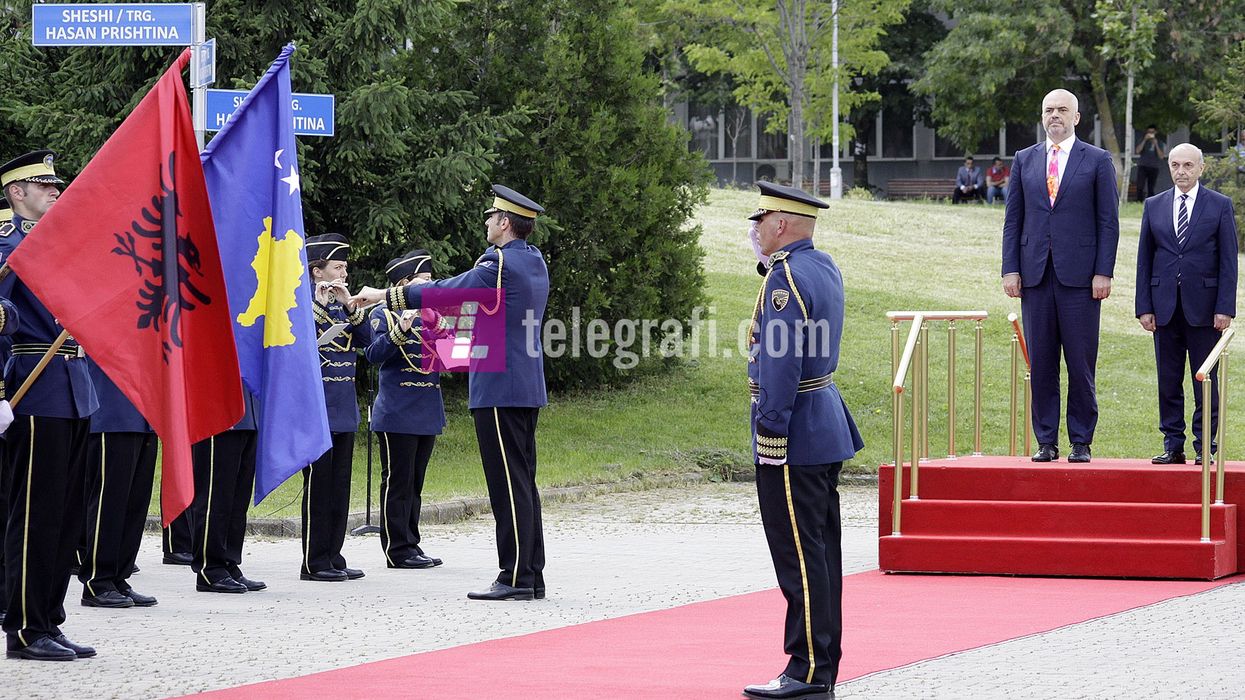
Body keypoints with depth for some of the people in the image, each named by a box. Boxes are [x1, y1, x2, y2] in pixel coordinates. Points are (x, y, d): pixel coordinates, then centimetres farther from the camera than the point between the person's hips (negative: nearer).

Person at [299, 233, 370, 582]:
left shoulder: (340, 303, 15)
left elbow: (363, 339, 5)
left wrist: (349, 307, -7)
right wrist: (318, 305, -24)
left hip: (344, 407, 8)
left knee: (340, 484, 9)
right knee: (319, 482, -6)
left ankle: (333, 556, 15)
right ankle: (314, 563, -3)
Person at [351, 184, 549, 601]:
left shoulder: (500, 264, -14)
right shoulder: (534, 262, 14)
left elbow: (448, 293, -14)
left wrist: (386, 295, -7)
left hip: (500, 388, -9)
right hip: (528, 388, 9)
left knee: (508, 484, -8)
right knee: (522, 481, 11)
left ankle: (515, 578, -8)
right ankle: (532, 574, 13)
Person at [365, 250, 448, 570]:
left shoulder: (431, 314, 15)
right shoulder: (384, 314, -5)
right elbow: (374, 354, -15)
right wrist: (401, 330, -27)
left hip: (427, 412, 7)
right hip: (398, 412, -7)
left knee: (415, 483, 11)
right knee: (398, 481, -4)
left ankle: (411, 545, 16)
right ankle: (398, 550, -2)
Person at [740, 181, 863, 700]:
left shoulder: (786, 279, -17)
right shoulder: (824, 266, 12)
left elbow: (781, 363, -21)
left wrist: (769, 432, -19)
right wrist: (773, 261, 10)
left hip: (794, 434, -10)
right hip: (827, 424, 10)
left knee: (800, 556, -7)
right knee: (820, 549, 12)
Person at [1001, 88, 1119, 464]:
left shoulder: (1098, 161, 5)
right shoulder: (1024, 160, 13)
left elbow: (1108, 221, 1)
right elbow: (1013, 219, 12)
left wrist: (1103, 272, -7)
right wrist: (1010, 269, 2)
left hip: (1080, 276, -3)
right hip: (1035, 275, 3)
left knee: (1081, 365, -2)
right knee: (1041, 363, 3)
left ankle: (1081, 443, 5)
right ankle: (1046, 441, 8)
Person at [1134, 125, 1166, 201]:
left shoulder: (1159, 143, 9)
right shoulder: (1143, 141, 9)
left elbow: (1161, 156, -2)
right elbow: (1137, 151, -6)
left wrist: (1156, 145, -11)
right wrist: (1144, 140, -12)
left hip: (1154, 168, 1)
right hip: (1143, 166, -1)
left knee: (1151, 188, -1)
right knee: (1140, 186, -14)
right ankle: (1139, 202, -13)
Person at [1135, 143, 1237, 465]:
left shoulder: (1220, 205, 2)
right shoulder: (1154, 206, 10)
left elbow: (1228, 261, 0)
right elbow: (1144, 260, 9)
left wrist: (1225, 308, -8)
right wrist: (1144, 307, 1)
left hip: (1204, 307, -2)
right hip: (1165, 307, 3)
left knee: (1205, 380, 0)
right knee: (1168, 381, 4)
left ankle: (1205, 447, 5)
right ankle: (1173, 446, 10)